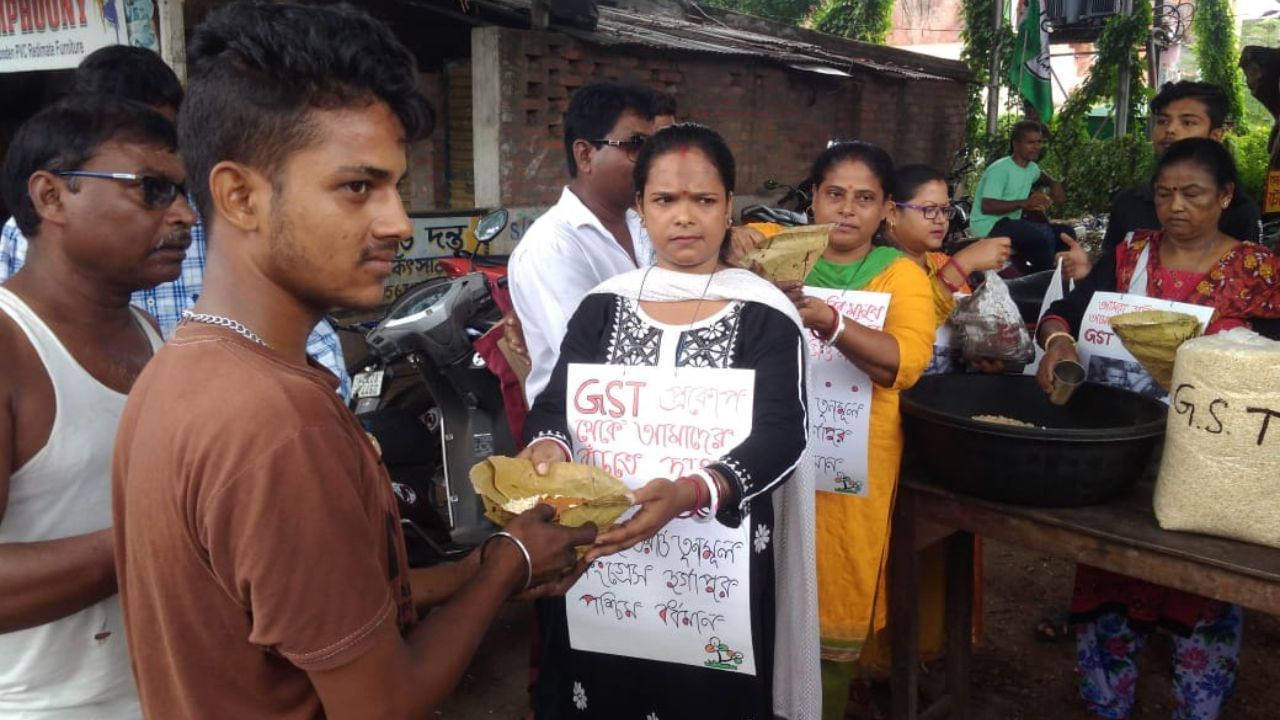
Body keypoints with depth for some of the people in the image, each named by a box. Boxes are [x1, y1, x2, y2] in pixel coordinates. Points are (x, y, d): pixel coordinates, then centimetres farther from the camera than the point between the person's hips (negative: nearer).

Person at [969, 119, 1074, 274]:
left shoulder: (1031, 167, 11)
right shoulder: (1000, 169, -17)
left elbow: (1040, 175, 39)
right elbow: (986, 207, -28)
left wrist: (1055, 184, 16)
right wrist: (1024, 203, -33)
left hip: (1011, 222, 9)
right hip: (989, 226, -9)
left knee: (1065, 233, 2)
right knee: (1044, 234, -29)